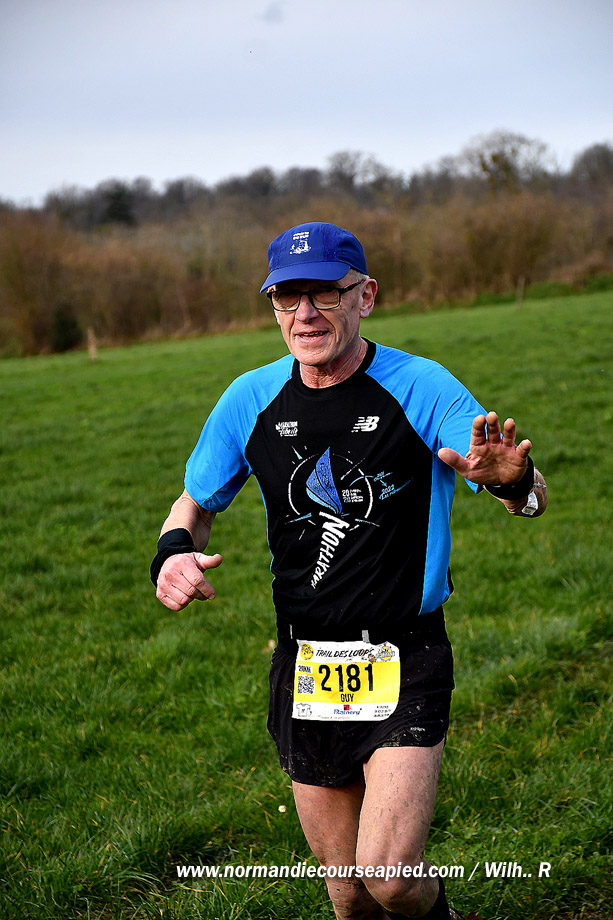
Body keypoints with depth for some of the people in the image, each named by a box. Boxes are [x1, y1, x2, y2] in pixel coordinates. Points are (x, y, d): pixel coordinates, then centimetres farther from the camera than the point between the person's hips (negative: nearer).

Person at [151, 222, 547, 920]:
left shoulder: (420, 387, -10)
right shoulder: (252, 399, 1)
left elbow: (531, 499, -18)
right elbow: (195, 502, 15)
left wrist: (511, 478, -43)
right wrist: (175, 551, -8)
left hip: (406, 664, -3)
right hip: (304, 671, 4)